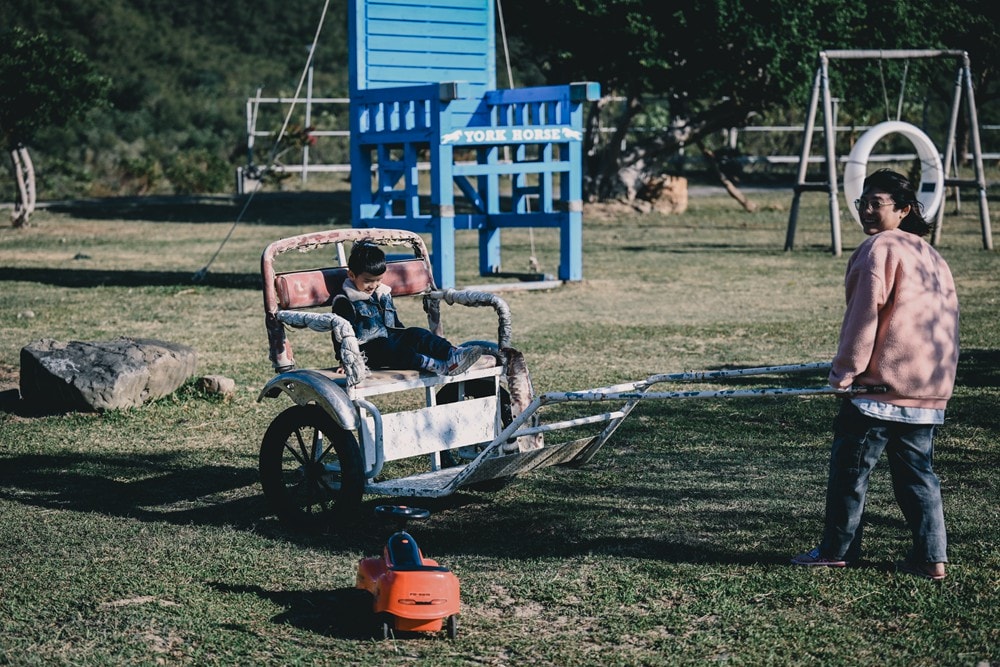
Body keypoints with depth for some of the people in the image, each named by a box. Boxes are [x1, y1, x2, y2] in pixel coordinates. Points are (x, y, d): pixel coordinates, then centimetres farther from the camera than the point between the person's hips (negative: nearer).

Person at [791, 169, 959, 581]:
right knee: (917, 470, 11)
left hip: (885, 383, -8)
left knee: (850, 465, 3)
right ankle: (931, 558, 8)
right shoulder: (931, 256, 18)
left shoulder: (879, 249, -9)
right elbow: (947, 318, 20)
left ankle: (837, 550, 10)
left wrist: (845, 371, -8)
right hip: (929, 389, 8)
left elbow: (865, 316, -14)